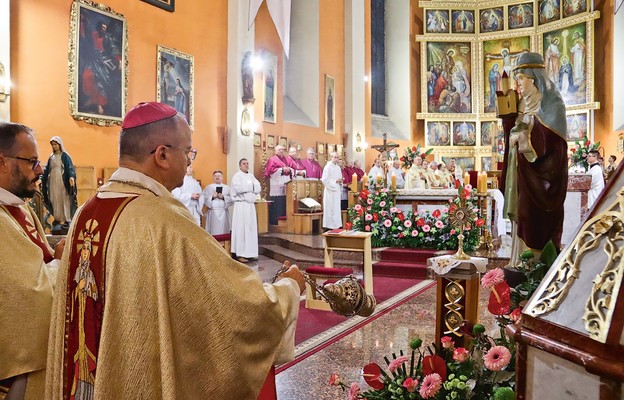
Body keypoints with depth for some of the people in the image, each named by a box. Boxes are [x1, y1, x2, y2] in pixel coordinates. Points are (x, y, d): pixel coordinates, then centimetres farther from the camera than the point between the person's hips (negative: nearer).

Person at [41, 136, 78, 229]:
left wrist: (71, 177, -28)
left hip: (62, 181, -5)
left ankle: (65, 219, -2)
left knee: (64, 199, -4)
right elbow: (46, 170, 17)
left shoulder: (65, 156, -1)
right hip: (53, 181, 5)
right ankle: (58, 218, 11)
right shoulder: (51, 157, 14)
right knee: (55, 200, 5)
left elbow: (70, 167, -12)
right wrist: (41, 178, 14)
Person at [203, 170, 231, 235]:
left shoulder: (227, 188, 12)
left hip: (223, 213, 1)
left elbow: (231, 199, 1)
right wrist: (212, 197, -13)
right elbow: (204, 199, 1)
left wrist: (223, 197, -13)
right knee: (213, 231, -6)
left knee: (223, 230, -4)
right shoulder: (208, 187, 11)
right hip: (212, 213, -1)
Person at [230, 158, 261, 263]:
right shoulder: (236, 176, -4)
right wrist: (251, 186, -7)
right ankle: (240, 254, -6)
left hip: (251, 205, 7)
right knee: (241, 229, -8)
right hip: (241, 205, -7)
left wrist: (246, 187, -8)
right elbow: (238, 189, -20)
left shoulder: (251, 176, 15)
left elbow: (258, 188, 6)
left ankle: (250, 252, 13)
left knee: (251, 229, 6)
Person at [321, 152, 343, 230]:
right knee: (330, 208, -6)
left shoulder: (338, 167, 14)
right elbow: (324, 179, -15)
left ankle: (336, 225, 13)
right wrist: (335, 181, -16)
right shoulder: (328, 167, -9)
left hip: (337, 190, 7)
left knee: (336, 208, 8)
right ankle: (329, 225, -2)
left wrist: (340, 181, -1)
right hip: (330, 190, -7)